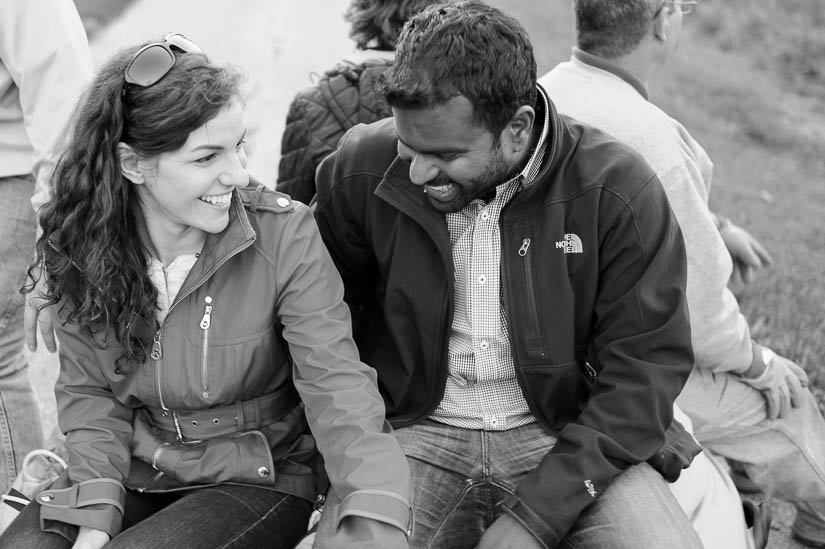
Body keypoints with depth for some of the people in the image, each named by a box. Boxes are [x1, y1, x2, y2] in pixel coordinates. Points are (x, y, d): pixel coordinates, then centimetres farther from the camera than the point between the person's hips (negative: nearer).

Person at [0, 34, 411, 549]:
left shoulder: (285, 235, -19)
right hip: (136, 468, 3)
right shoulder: (80, 243, -9)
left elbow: (336, 384, -22)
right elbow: (89, 390, -1)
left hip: (261, 479, -3)